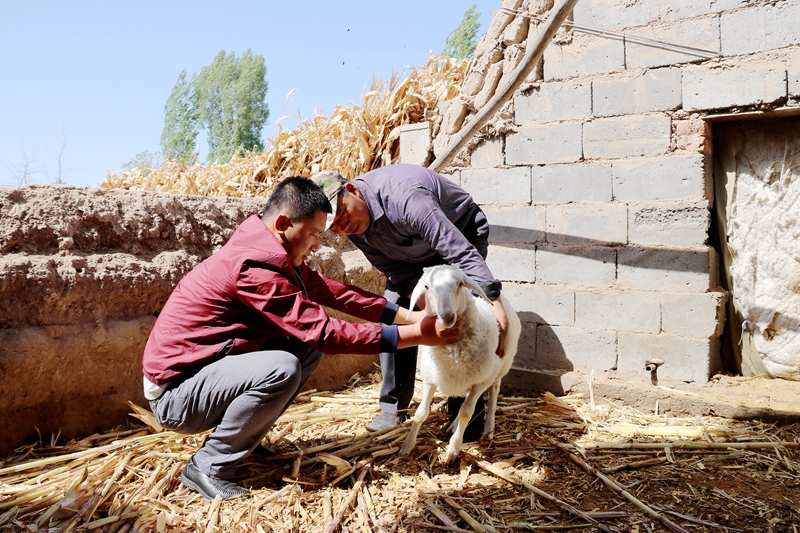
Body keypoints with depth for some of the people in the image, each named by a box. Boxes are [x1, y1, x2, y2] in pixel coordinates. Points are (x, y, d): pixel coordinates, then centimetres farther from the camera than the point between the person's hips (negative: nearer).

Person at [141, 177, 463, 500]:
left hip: (208, 368, 9)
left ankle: (243, 437, 9)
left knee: (308, 348, 0)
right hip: (174, 394, -9)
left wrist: (409, 316, -5)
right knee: (282, 368, -31)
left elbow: (330, 291, 0)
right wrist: (417, 335, -25)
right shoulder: (254, 266, -28)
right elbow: (325, 332, -29)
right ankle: (207, 467, -11)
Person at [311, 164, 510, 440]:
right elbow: (394, 269, -13)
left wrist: (494, 302, -47)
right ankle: (394, 407, 5)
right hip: (414, 251, 6)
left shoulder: (403, 197, -41)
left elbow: (461, 252, -42)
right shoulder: (353, 226, -17)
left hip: (462, 233, -6)